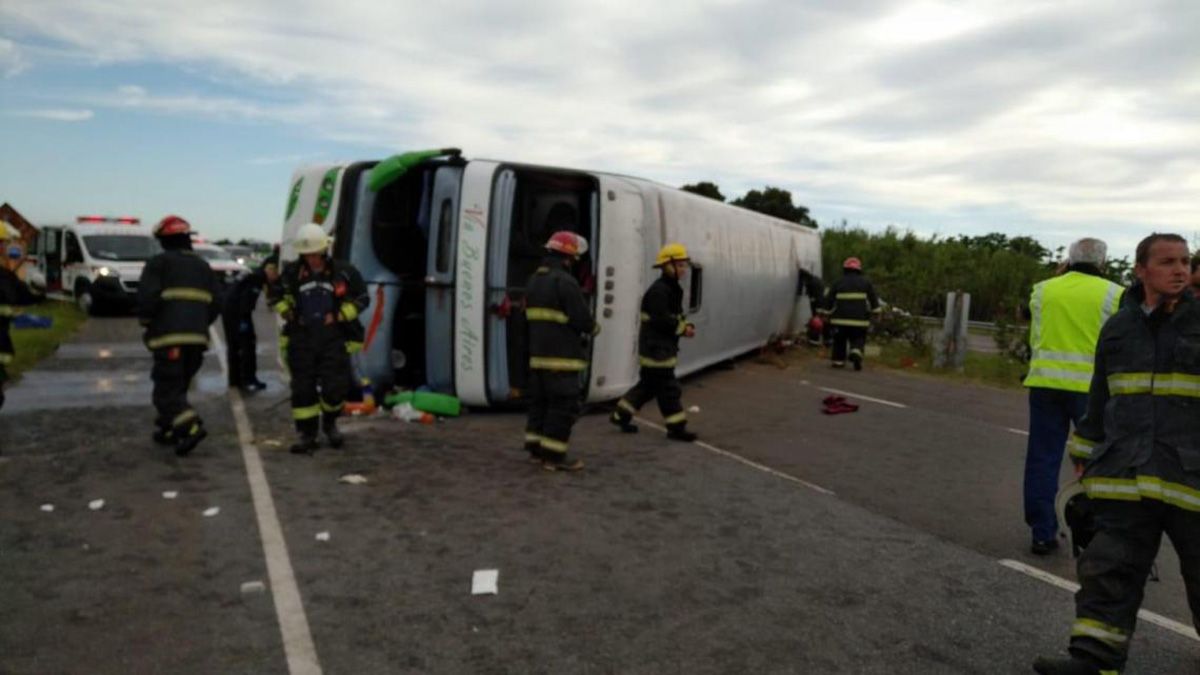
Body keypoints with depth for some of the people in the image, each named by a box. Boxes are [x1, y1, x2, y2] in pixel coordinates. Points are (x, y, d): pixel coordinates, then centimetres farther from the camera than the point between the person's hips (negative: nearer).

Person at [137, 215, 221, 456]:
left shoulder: (158, 263, 0)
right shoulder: (202, 266, 18)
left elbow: (147, 297, -12)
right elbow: (216, 304, 11)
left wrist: (146, 321, 5)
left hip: (169, 337, -6)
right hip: (197, 337, 6)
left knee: (167, 391, -3)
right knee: (178, 386, 19)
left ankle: (191, 427, -20)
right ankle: (167, 430, 24)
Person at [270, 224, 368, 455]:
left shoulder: (344, 272, -3)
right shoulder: (292, 273, 0)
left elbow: (361, 298, 5)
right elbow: (274, 294, 16)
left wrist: (339, 315, -5)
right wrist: (286, 312, 1)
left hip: (334, 338, -1)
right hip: (302, 338, 1)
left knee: (335, 387, -4)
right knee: (303, 389, 4)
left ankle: (329, 423, 25)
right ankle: (307, 434, 16)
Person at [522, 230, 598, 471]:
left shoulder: (533, 281, 15)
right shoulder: (565, 282, -15)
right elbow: (581, 318, -18)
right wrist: (593, 328, 5)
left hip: (537, 354, 9)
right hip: (561, 356, -9)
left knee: (539, 401, 17)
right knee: (564, 404, -3)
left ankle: (536, 446, 24)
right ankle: (554, 456, -1)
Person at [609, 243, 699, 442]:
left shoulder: (673, 289, 15)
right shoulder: (658, 290, -19)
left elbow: (676, 315, 21)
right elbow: (660, 320, -25)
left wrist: (686, 325, 1)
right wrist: (683, 329, -17)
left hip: (664, 347, 11)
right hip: (656, 347, -11)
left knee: (649, 384, 17)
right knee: (668, 388, -4)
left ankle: (621, 415, 26)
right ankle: (676, 427, 5)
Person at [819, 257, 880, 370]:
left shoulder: (838, 283, 6)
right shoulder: (866, 282, 9)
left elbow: (829, 300, 5)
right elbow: (873, 299, 9)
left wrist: (826, 314, 9)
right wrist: (875, 312, 15)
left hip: (841, 318, 0)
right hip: (860, 319, 0)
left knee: (840, 340, 14)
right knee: (858, 339, 8)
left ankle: (838, 361, 13)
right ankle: (856, 352, -20)